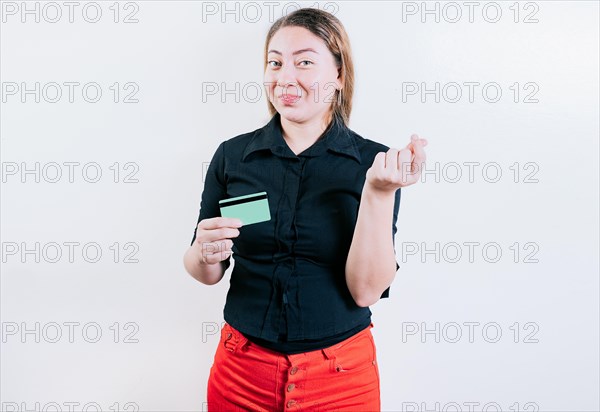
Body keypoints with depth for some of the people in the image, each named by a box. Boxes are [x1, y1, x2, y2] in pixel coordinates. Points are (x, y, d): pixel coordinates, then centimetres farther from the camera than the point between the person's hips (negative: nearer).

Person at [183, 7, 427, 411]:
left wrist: (379, 192, -25)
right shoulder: (232, 155, -4)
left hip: (341, 374, -1)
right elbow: (208, 273, 2)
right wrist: (206, 253, -19)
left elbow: (366, 290, -14)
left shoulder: (375, 163, -9)